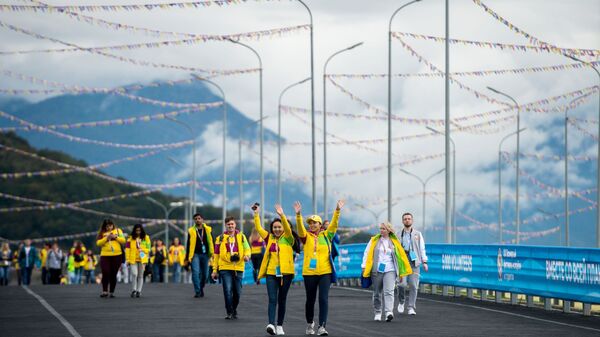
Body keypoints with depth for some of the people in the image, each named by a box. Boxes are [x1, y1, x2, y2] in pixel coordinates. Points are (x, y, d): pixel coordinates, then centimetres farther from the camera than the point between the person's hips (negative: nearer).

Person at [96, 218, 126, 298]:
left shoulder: (118, 231, 9)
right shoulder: (102, 233, 5)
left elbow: (123, 240, 3)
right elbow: (98, 243, -5)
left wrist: (116, 237, -12)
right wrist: (106, 238, -16)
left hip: (117, 255, 1)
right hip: (105, 255, -1)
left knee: (113, 274, 4)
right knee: (105, 273, -13)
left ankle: (111, 292, 11)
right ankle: (105, 291, -9)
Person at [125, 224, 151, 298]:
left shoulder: (146, 238, 6)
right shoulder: (131, 238, 3)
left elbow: (148, 249, 7)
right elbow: (127, 249, 1)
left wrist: (143, 250, -13)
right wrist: (127, 259, -5)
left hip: (142, 259, 1)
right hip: (133, 259, -1)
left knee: (140, 275, 5)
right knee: (134, 274, -13)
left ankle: (138, 291, 11)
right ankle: (133, 290, -3)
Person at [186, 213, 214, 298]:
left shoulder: (208, 230, 6)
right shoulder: (191, 231, 2)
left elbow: (211, 242, 11)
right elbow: (188, 245, 5)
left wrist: (212, 253, 2)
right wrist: (187, 257, 3)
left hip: (205, 255, 2)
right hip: (195, 254, -2)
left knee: (205, 274, 6)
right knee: (195, 272, -16)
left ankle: (201, 288, 30)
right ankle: (197, 291, -15)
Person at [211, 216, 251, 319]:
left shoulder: (241, 236, 9)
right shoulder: (220, 238, 7)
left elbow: (247, 248, 4)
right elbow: (216, 255, 10)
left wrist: (247, 255, -20)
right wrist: (215, 270, 7)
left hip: (238, 268, 1)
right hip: (225, 268, -1)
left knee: (237, 292, 7)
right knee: (228, 291, -12)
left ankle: (234, 310, 26)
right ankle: (229, 312, -5)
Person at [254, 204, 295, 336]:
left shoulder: (288, 239, 2)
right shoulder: (269, 238, 10)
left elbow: (288, 229, -15)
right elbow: (258, 228, 7)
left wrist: (282, 215, -28)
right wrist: (256, 214, -4)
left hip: (285, 273, -1)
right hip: (271, 273, 1)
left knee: (282, 300, 8)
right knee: (272, 299, -10)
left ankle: (279, 326, 17)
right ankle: (271, 324, -22)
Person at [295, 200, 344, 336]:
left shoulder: (326, 235, 5)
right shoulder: (306, 236, 3)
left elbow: (334, 224, -5)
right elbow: (300, 227, -14)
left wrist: (337, 210, -19)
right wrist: (298, 214, -31)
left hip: (325, 272, -1)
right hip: (309, 273, 1)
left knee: (324, 299, -10)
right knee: (310, 300, 11)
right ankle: (310, 323, 31)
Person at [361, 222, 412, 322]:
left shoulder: (395, 242, 8)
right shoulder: (374, 241, 7)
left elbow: (401, 257, 12)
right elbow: (367, 253, 6)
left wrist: (401, 272, 11)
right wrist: (364, 267, -3)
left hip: (390, 271, -1)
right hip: (376, 270, 1)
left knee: (389, 291, -16)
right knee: (377, 293, 8)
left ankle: (389, 312, -26)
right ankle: (377, 313, 20)